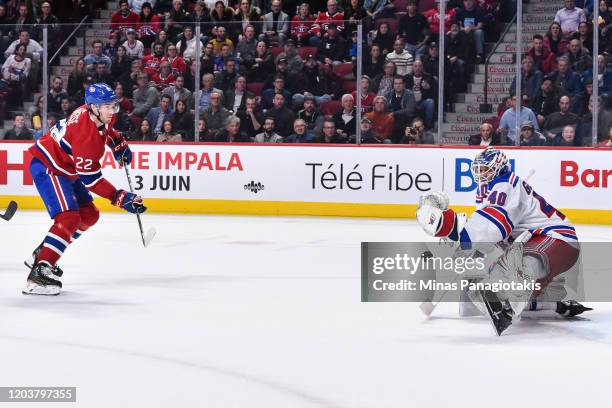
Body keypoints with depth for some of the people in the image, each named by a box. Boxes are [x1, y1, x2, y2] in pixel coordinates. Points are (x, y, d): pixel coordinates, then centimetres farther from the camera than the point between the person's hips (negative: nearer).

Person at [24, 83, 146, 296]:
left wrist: (119, 144, 12)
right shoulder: (86, 134, -32)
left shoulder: (98, 114, -5)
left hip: (66, 168, 10)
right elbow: (91, 178, -28)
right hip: (47, 168, -10)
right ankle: (40, 269, -28)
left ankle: (41, 254, 23)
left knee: (89, 215, 14)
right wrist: (120, 198, -29)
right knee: (69, 218, -24)